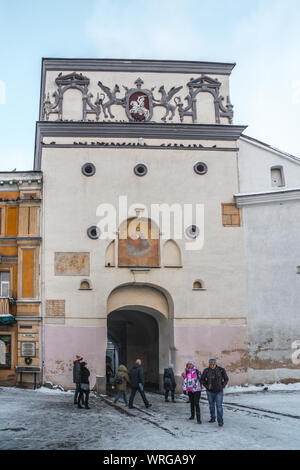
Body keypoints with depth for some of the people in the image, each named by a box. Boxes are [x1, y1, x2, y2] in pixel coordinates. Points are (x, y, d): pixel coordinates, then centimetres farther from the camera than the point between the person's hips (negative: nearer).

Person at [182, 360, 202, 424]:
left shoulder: (197, 371, -6)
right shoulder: (187, 372, 3)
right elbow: (185, 381, 3)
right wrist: (184, 389, 0)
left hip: (197, 390, -4)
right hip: (190, 390, 4)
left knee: (196, 403, -12)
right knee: (192, 403, 16)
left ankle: (198, 419, -12)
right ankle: (192, 415, 33)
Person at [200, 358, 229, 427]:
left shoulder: (221, 370, -12)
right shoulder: (206, 370, -9)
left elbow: (226, 379, 0)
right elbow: (202, 379, 3)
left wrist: (222, 387, -8)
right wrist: (206, 386, -8)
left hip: (219, 392, -2)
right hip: (210, 391, 2)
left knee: (219, 406, -10)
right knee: (211, 405, 13)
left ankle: (220, 421, -9)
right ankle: (213, 418, 28)